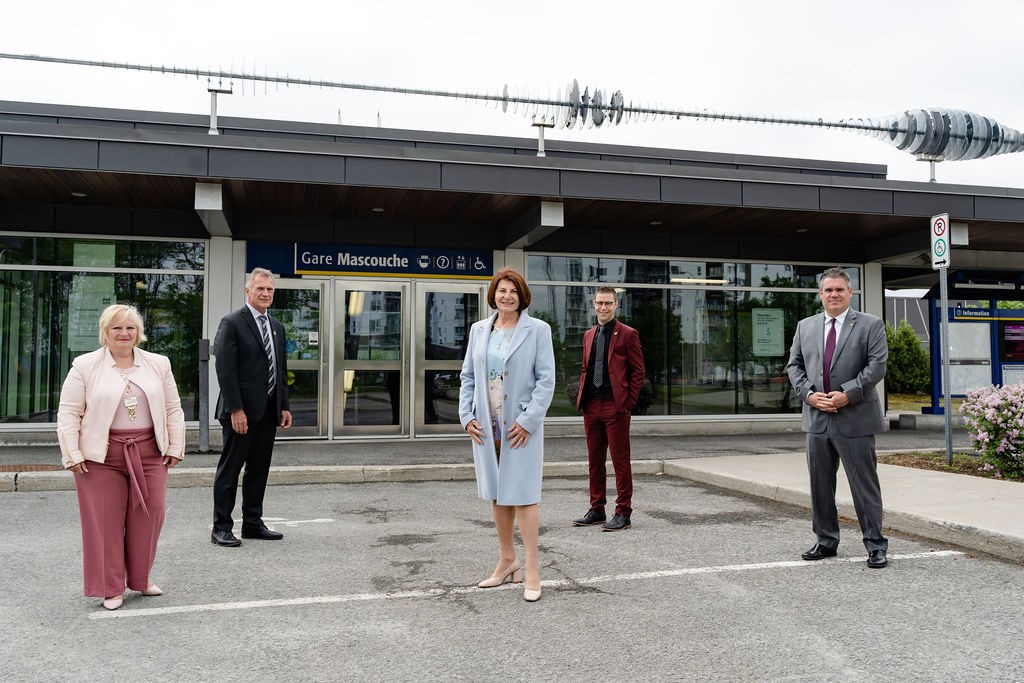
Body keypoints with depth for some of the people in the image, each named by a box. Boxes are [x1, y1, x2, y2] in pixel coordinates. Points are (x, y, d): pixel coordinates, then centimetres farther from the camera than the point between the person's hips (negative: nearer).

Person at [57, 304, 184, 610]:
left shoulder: (158, 364, 7)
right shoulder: (85, 366, -1)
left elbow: (173, 409, 9)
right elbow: (68, 413, -2)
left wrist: (175, 447, 4)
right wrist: (73, 454, -8)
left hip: (149, 453, 3)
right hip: (101, 456, -2)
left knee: (149, 515, 4)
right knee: (105, 521, 2)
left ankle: (139, 578, 24)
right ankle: (111, 588, 16)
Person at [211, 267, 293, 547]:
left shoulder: (277, 327, 15)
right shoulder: (232, 323, -7)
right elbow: (225, 369, -13)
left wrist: (284, 406, 12)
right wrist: (235, 409, -18)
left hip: (268, 411, 7)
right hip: (242, 411, -7)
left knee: (259, 470, 12)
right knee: (229, 470, 2)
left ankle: (253, 523, 22)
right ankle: (221, 528, 9)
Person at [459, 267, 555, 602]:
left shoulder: (537, 329, -3)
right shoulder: (479, 330, 10)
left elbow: (546, 379, -7)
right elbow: (468, 377, 12)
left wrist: (527, 421, -14)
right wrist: (467, 416, 0)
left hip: (521, 426, -5)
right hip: (486, 425, 5)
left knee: (523, 494, -4)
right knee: (496, 495, 13)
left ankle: (532, 570, 5)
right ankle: (507, 561, 26)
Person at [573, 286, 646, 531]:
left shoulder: (627, 334, -2)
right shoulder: (589, 335, 16)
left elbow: (638, 371, -3)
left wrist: (629, 402, -8)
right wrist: (581, 398, 10)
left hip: (615, 406, -6)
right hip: (591, 407, 6)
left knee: (620, 461, -1)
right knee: (594, 461, 11)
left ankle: (623, 513, 6)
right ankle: (597, 510, 21)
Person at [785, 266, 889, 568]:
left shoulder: (870, 325, 0)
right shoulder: (805, 326, 12)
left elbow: (877, 365, -8)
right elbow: (794, 365, 11)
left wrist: (847, 394, -17)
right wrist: (808, 393, -6)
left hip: (855, 419, -4)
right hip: (817, 417, 4)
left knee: (864, 484, 1)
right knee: (820, 484, 11)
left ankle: (875, 545, 12)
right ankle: (826, 540, 23)